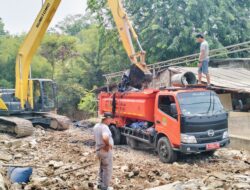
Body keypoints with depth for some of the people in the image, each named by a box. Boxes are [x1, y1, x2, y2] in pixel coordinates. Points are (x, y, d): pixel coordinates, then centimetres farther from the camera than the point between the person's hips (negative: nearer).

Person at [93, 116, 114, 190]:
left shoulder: (96, 126, 5)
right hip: (106, 151, -9)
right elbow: (105, 137, -42)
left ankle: (100, 184, 36)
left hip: (98, 150, 9)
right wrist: (108, 144, -25)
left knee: (102, 168, 25)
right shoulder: (104, 127, -24)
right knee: (107, 169, 6)